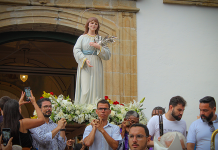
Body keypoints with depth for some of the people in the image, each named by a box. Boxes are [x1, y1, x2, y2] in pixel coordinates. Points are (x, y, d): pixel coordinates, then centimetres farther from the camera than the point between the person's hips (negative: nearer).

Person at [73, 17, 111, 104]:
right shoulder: (82, 38, 10)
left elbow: (107, 55, 8)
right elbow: (76, 50, -4)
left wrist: (99, 47, -8)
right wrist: (85, 59, -19)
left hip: (96, 67, 2)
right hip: (84, 67, -2)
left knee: (96, 90, -5)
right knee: (84, 90, -11)